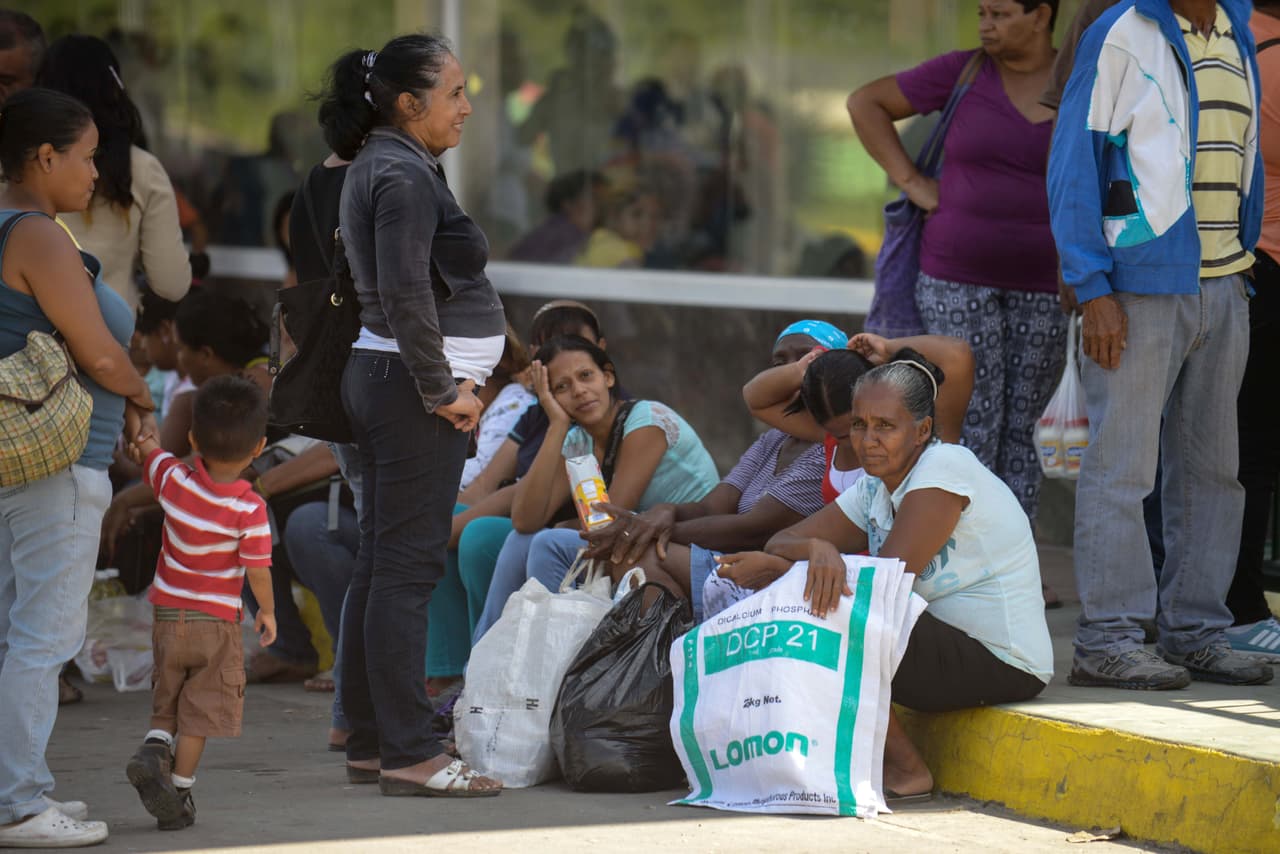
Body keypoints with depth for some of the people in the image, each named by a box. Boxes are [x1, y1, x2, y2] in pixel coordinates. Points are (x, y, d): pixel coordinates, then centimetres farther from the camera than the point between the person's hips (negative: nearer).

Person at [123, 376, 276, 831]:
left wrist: (146, 439, 33)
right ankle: (179, 794, 2)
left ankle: (154, 747, -10)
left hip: (168, 617, 3)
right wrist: (267, 612, 4)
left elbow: (147, 444, 10)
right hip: (218, 622, -3)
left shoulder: (173, 480, -9)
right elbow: (257, 570, -14)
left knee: (167, 704, 18)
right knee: (200, 712, 5)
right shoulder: (249, 509, -17)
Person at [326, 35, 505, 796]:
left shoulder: (379, 168, 17)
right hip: (411, 386, -11)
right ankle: (408, 753, -10)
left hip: (380, 381, 11)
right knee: (408, 567, -10)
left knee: (382, 563, 11)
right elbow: (406, 295, -24)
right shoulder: (404, 176, -15)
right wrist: (442, 390, -17)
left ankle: (370, 743, 16)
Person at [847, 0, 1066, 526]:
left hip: (1043, 290, 1)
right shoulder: (964, 73, -2)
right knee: (973, 430, -7)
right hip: (958, 282, -1)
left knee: (1018, 437, 4)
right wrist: (909, 181, -3)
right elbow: (865, 103, 5)